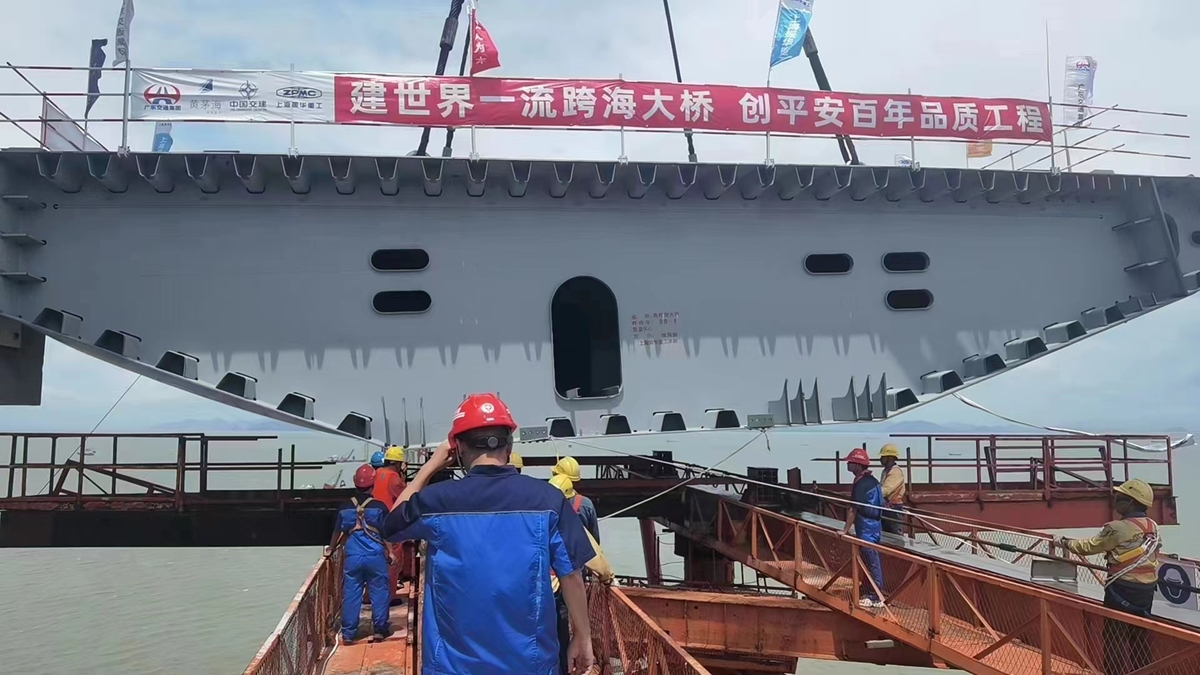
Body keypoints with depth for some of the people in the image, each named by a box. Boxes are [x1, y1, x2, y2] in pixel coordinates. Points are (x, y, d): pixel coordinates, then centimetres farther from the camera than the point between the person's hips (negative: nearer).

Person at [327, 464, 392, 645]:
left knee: (350, 594, 8)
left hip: (352, 557, 2)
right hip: (375, 556, -2)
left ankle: (348, 633, 11)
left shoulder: (345, 507, 2)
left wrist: (331, 549, 31)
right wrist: (390, 552, 12)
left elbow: (338, 532, 14)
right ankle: (379, 629, 15)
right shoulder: (379, 506, -7)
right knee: (379, 593, 9)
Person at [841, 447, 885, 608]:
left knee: (872, 562, -4)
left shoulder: (861, 484, -20)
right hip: (873, 525, 10)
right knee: (870, 560, 17)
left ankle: (876, 597, 1)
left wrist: (845, 529, -11)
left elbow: (853, 509, -18)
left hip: (866, 529, -10)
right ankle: (868, 589, 28)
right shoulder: (871, 480, 10)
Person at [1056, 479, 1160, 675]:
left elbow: (1089, 547, -6)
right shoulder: (1153, 527, 3)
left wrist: (1065, 542, 10)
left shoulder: (1118, 528, -17)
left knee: (1116, 639, 3)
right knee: (1140, 637, 16)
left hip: (1122, 589, -7)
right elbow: (1153, 557, 14)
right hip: (1146, 589, 7)